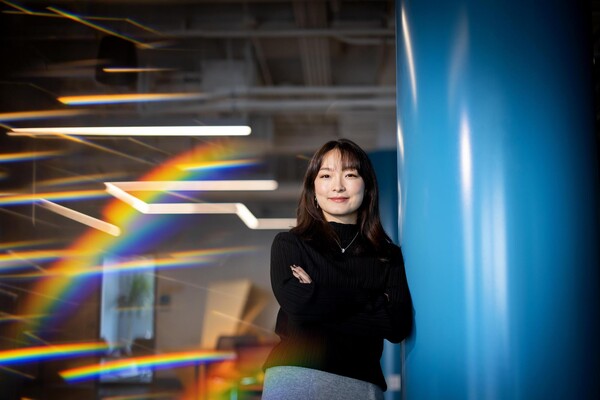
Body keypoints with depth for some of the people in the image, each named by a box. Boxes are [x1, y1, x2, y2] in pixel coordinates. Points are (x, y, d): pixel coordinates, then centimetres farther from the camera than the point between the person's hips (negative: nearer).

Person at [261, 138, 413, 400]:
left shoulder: (389, 256, 8)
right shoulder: (288, 244, 5)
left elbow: (399, 326, -5)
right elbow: (295, 302, -12)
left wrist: (320, 299, -8)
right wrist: (372, 300, -4)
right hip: (293, 375, -1)